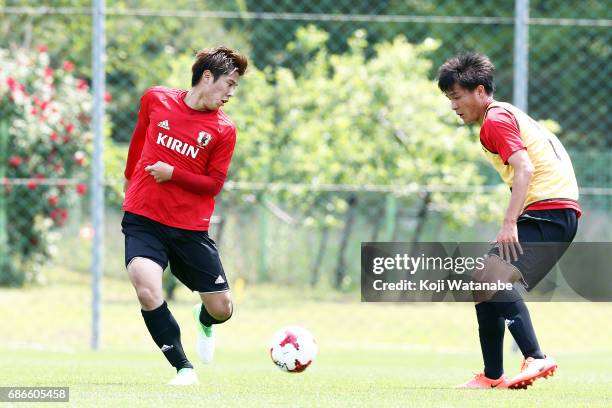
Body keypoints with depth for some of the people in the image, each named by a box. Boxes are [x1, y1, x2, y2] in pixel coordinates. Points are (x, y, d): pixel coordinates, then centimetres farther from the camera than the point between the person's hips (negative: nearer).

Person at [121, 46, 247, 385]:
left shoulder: (224, 130, -2)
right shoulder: (155, 100, 1)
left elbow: (214, 184, -2)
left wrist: (173, 174, -16)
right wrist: (130, 178, 31)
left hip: (191, 228, 1)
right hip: (143, 220, -1)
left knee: (222, 309, 4)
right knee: (147, 290, -27)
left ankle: (204, 321, 45)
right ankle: (183, 367, -10)